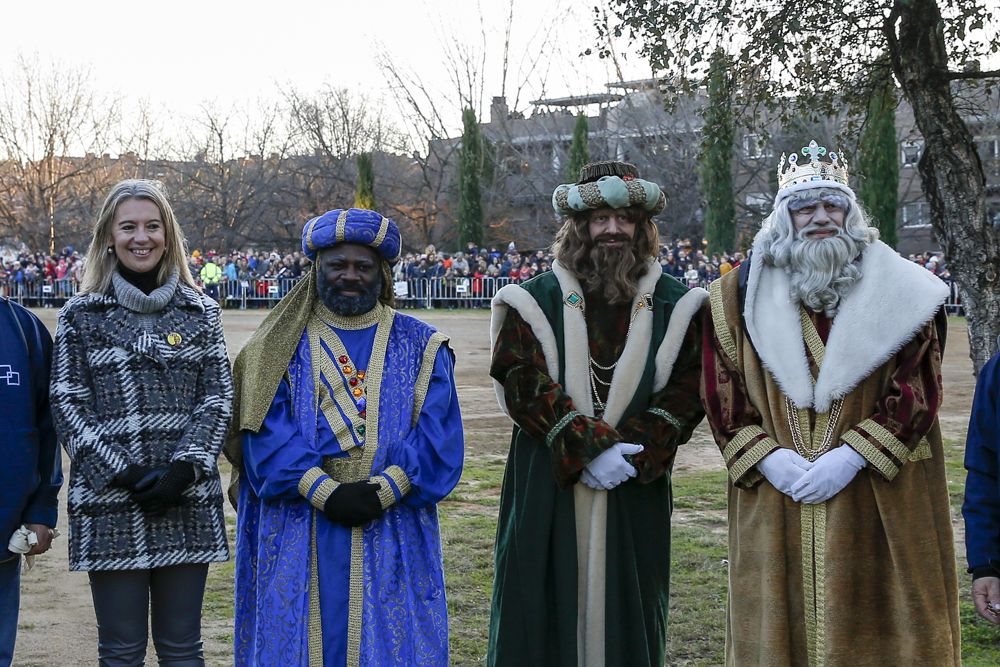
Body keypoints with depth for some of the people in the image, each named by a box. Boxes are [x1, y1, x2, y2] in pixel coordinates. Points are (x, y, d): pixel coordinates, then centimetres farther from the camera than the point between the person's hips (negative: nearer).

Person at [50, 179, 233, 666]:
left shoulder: (199, 312, 9)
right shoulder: (81, 314, 5)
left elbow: (218, 397, 4)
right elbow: (66, 403, 0)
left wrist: (185, 467, -10)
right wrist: (121, 472, -10)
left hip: (188, 500, 1)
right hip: (108, 502, -1)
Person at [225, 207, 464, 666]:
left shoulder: (422, 348, 8)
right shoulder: (282, 347, 7)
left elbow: (439, 438, -2)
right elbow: (267, 437, -4)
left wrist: (382, 491, -16)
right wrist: (325, 492, -17)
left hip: (393, 536, 0)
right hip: (301, 539, 0)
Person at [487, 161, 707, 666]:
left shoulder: (675, 306, 7)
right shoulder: (536, 301, 3)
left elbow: (689, 389, 0)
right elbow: (522, 384, -7)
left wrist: (631, 452, -13)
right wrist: (587, 448, -16)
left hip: (636, 493, 1)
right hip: (547, 492, -1)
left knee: (628, 618, 5)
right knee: (542, 619, 1)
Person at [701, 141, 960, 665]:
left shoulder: (899, 289, 3)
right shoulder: (739, 296, 6)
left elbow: (916, 390, -3)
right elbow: (720, 394, 3)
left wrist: (853, 455, -14)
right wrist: (766, 456, -11)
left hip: (878, 507, -1)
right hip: (774, 511, 1)